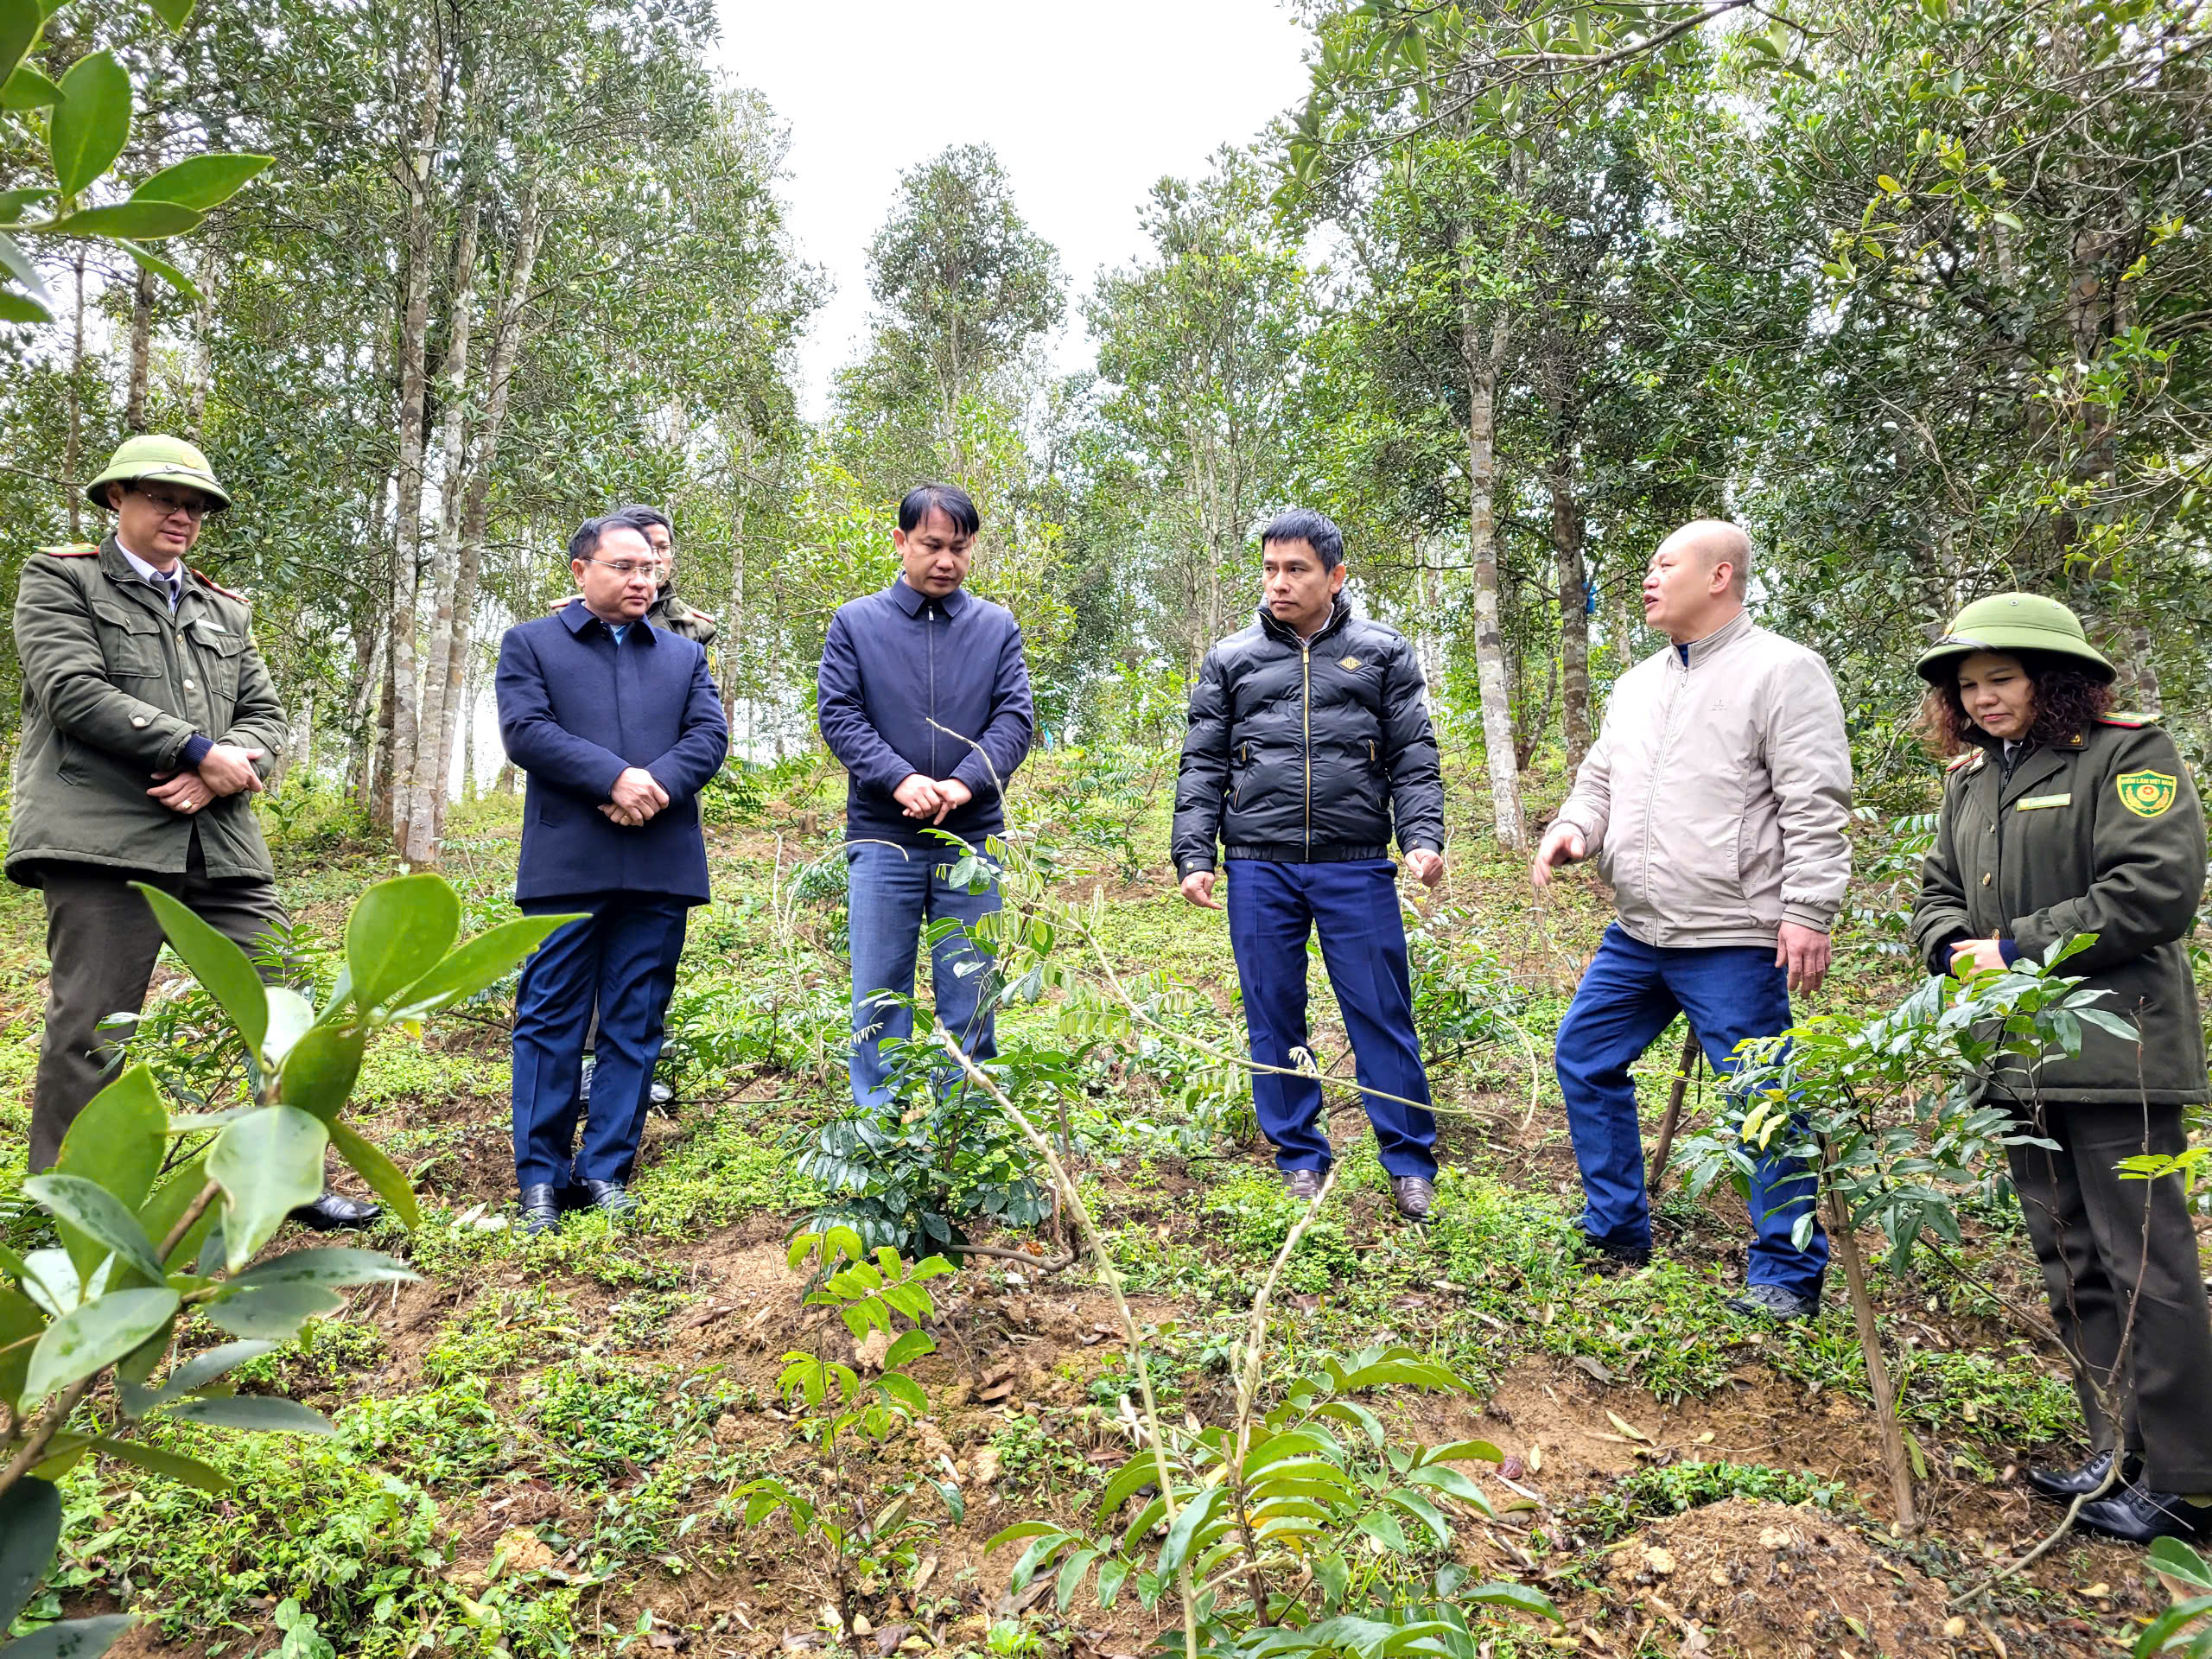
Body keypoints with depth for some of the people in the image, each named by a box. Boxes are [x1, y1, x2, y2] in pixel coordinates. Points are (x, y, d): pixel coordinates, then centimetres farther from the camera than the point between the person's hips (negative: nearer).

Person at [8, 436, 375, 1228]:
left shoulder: (226, 612, 23)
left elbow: (265, 716, 14)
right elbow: (74, 691, -8)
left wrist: (221, 773, -8)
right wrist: (200, 751, -12)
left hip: (220, 842, 5)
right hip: (103, 839, -5)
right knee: (88, 1030, -1)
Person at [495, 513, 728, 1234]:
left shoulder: (684, 655, 19)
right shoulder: (530, 644, 10)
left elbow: (709, 736, 6)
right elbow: (525, 731, -5)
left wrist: (657, 787, -13)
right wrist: (614, 778, -16)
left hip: (661, 865, 3)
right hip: (566, 863, -3)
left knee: (635, 1025, 5)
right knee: (550, 1019, 1)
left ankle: (606, 1168, 14)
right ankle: (541, 1174, 10)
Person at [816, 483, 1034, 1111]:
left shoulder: (998, 627, 9)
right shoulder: (856, 622, 7)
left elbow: (1015, 718, 1)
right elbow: (839, 715, -2)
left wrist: (966, 782, -16)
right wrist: (899, 780, -17)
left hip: (972, 839, 1)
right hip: (882, 839, -1)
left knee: (969, 996, 7)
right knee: (880, 995, 4)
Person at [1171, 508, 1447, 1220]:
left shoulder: (1383, 653, 8)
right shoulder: (1231, 659, 11)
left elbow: (1414, 760, 5)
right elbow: (1203, 767, 10)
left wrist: (1423, 837, -10)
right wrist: (1193, 854, -1)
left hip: (1357, 868, -1)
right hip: (1259, 871, 2)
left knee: (1381, 1015, 1)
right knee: (1274, 1020, 7)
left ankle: (1410, 1163, 14)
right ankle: (1299, 1159, 21)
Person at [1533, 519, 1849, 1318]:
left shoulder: (1783, 671, -8)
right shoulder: (1640, 682, 15)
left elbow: (1816, 808, -13)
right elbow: (1601, 780, 22)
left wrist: (1808, 912, -18)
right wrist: (1573, 828, 1)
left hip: (1735, 941, -8)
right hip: (1637, 932, 8)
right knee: (1585, 1057, 13)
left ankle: (1789, 1273, 16)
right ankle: (1618, 1235, 27)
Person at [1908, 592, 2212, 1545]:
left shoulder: (2126, 757, -6)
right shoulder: (1970, 781, 16)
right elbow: (1940, 891, 20)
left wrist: (2019, 946, -14)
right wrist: (1955, 948, -2)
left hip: (2113, 1053, -8)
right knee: (2069, 1262, 13)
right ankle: (2118, 1456, 24)